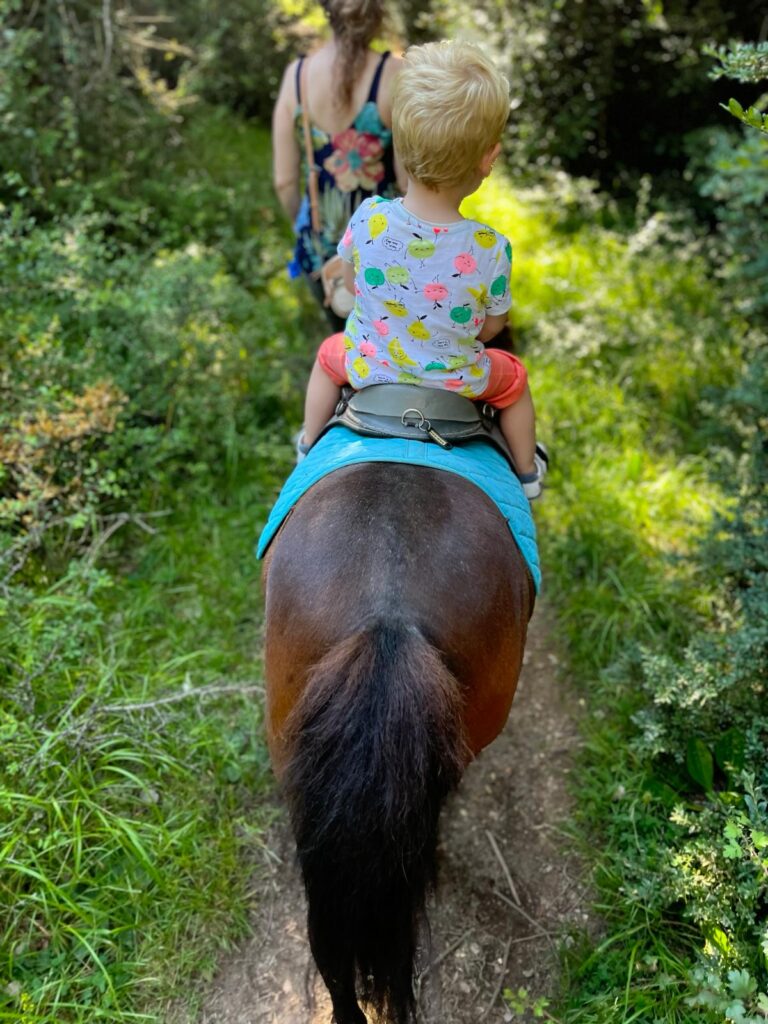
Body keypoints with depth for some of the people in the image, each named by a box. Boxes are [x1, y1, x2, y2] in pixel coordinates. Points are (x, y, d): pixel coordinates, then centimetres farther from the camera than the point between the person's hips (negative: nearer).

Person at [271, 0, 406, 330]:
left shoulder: (296, 74, -10)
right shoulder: (395, 75, -20)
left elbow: (284, 181, -5)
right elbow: (409, 180, -16)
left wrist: (305, 229, 14)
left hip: (322, 246, 3)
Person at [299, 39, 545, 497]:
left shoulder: (368, 218, -24)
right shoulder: (491, 248, -29)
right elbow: (492, 326, -12)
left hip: (367, 368, 1)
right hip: (455, 382, -1)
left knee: (329, 355, 35)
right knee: (513, 377, 30)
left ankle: (309, 447, 53)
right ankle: (527, 472, 49)